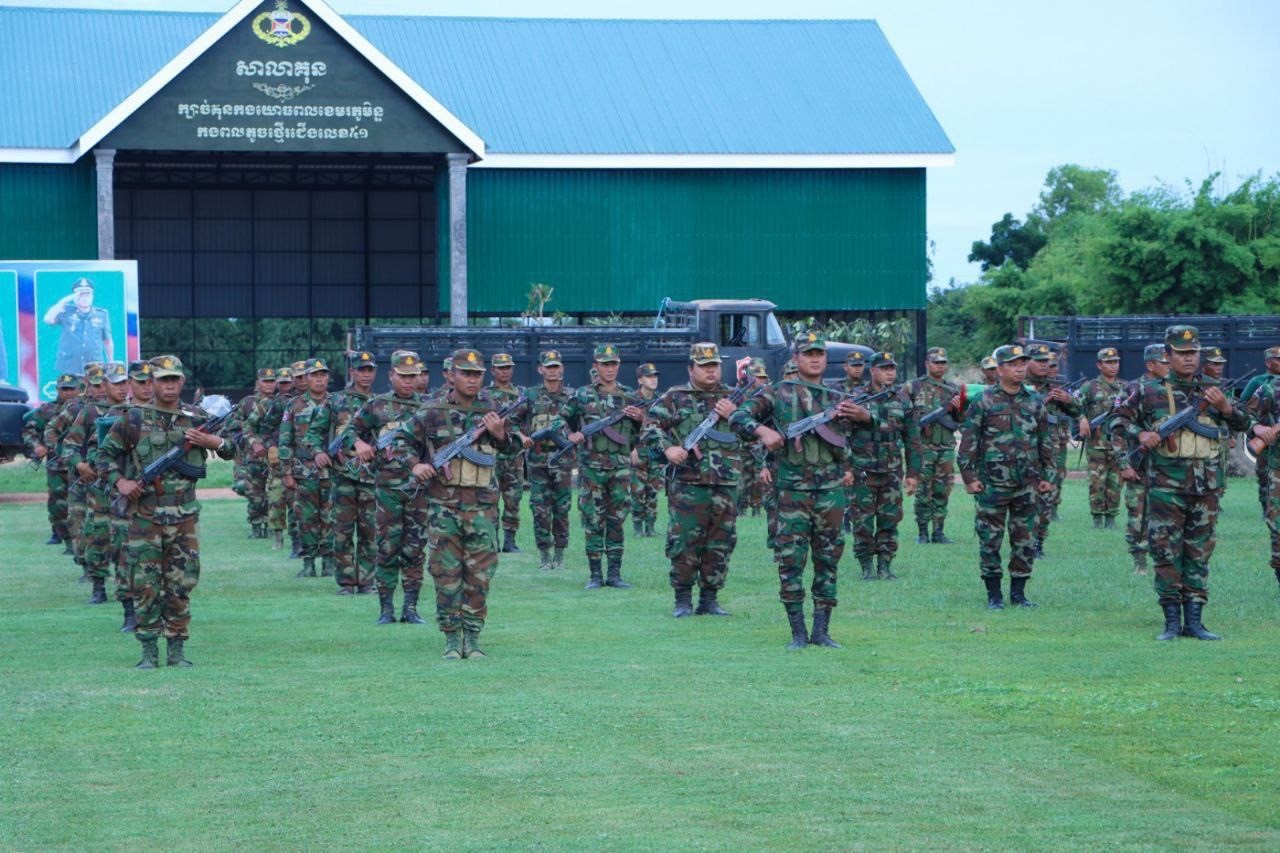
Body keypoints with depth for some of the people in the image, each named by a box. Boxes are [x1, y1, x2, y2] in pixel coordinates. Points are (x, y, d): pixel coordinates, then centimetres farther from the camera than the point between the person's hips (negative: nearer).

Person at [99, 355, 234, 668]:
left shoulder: (195, 419, 8)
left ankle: (177, 650, 10)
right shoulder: (134, 419, 1)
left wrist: (214, 441, -6)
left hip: (184, 514, 2)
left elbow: (230, 451, 15)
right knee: (146, 585, -2)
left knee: (181, 584, 3)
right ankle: (149, 651, 5)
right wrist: (119, 481, -6)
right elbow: (105, 452, 9)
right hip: (145, 514, -2)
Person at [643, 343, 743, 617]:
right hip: (687, 483, -3)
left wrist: (735, 416, -5)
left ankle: (709, 598, 13)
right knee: (684, 542, -5)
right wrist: (667, 448, -16)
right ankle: (683, 599, 3)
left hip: (726, 484, 3)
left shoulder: (731, 398, 16)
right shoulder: (675, 397, 6)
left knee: (721, 543, 5)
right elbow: (650, 426, 1)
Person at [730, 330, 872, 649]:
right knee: (790, 560, -5)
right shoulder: (779, 393, 4)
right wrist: (763, 430, -20)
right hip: (793, 489, -3)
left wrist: (864, 416, -5)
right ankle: (798, 632, 2)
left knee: (828, 562, 4)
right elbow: (739, 417, -1)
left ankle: (822, 630, 10)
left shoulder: (838, 400, 14)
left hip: (831, 490, 3)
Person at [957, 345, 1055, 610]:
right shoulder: (983, 403, -4)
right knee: (990, 540, 0)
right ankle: (994, 594, 8)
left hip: (1027, 485, 4)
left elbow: (1046, 441, 15)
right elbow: (968, 441, -3)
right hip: (992, 484, -3)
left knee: (1025, 541, 6)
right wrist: (969, 476, -8)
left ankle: (1018, 592, 17)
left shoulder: (1035, 402, 8)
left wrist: (1047, 476, 11)